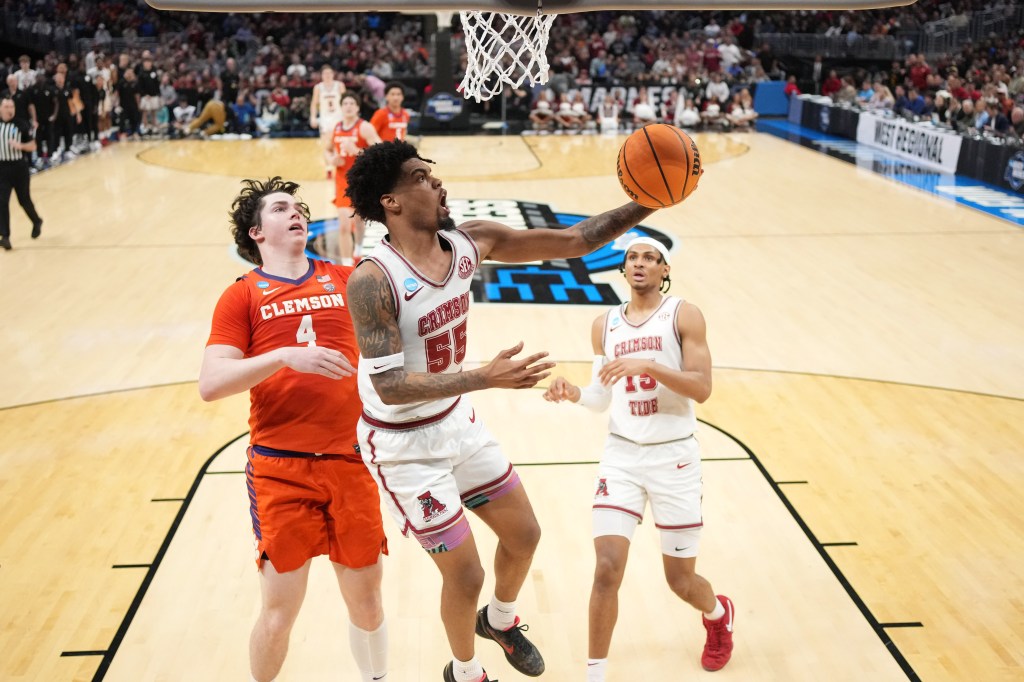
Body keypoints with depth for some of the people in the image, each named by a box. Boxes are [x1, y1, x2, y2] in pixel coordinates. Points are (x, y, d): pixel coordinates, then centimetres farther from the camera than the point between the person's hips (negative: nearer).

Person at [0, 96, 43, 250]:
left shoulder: (21, 124, -6)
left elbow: (33, 146, -5)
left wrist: (20, 145, -22)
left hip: (20, 167, -1)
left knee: (24, 200, 10)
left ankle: (37, 222, 39)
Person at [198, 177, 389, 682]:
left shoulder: (345, 280, 9)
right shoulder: (243, 295, 0)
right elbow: (210, 384, -9)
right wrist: (285, 356, -21)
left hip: (348, 462, 3)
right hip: (280, 468, -2)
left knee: (365, 597, 11)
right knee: (280, 611, 2)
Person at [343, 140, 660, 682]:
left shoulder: (470, 242, -9)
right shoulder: (372, 280, -28)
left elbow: (572, 241, -5)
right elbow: (390, 387, -30)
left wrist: (647, 204, -16)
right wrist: (485, 378, -38)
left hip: (458, 422, 7)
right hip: (403, 445, -7)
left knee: (524, 535, 18)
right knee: (465, 574, 3)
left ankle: (499, 620, 50)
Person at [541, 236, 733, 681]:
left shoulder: (684, 316, -6)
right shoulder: (605, 325, 6)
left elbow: (702, 387, -16)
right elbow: (602, 397, 12)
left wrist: (647, 364, -27)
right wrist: (574, 393, -9)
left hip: (674, 456, -2)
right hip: (621, 454, 2)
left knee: (681, 579, 8)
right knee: (607, 568, -11)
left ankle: (718, 614, 45)